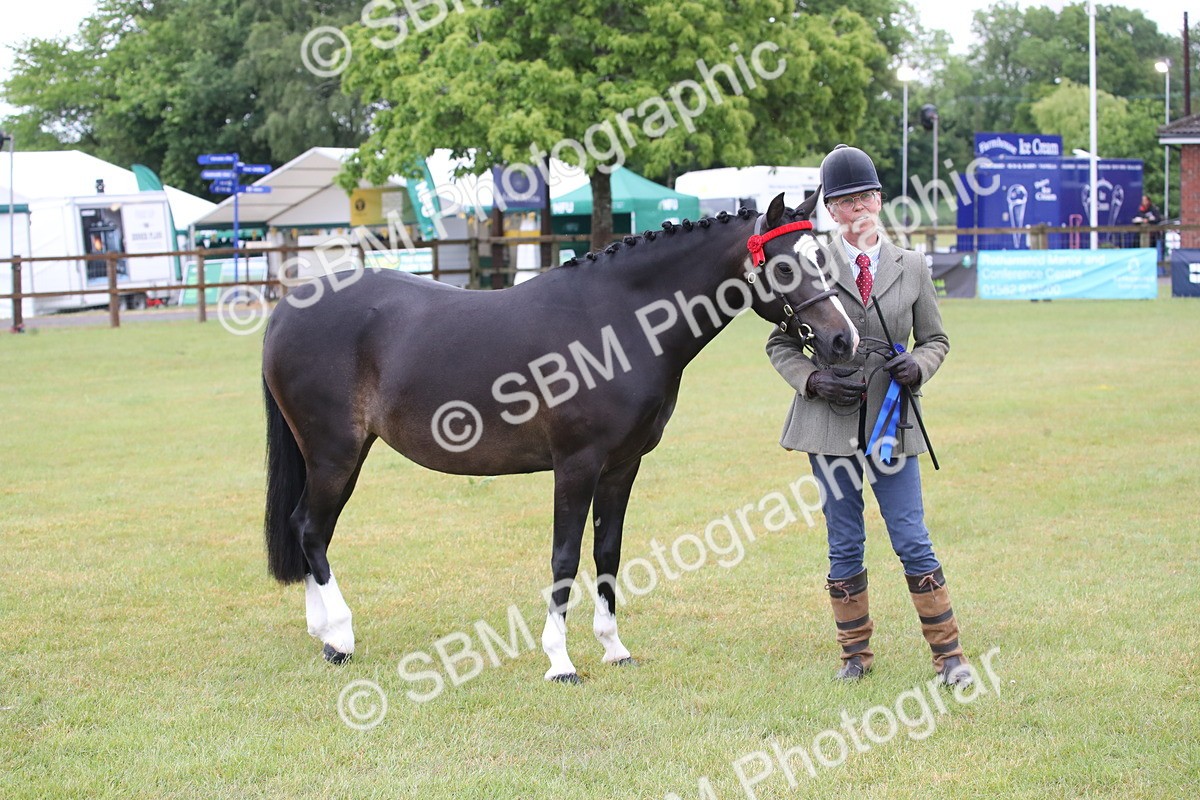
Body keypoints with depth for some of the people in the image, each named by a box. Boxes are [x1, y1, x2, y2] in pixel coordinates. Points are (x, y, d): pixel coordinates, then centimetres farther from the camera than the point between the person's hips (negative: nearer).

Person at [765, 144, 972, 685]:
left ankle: (948, 653, 9)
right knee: (845, 547, 7)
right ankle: (855, 653, 21)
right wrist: (813, 380, -12)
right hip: (830, 422, 0)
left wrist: (918, 366, -8)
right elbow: (780, 344, 6)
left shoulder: (911, 267, 7)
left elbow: (935, 337, 14)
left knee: (912, 541, -1)